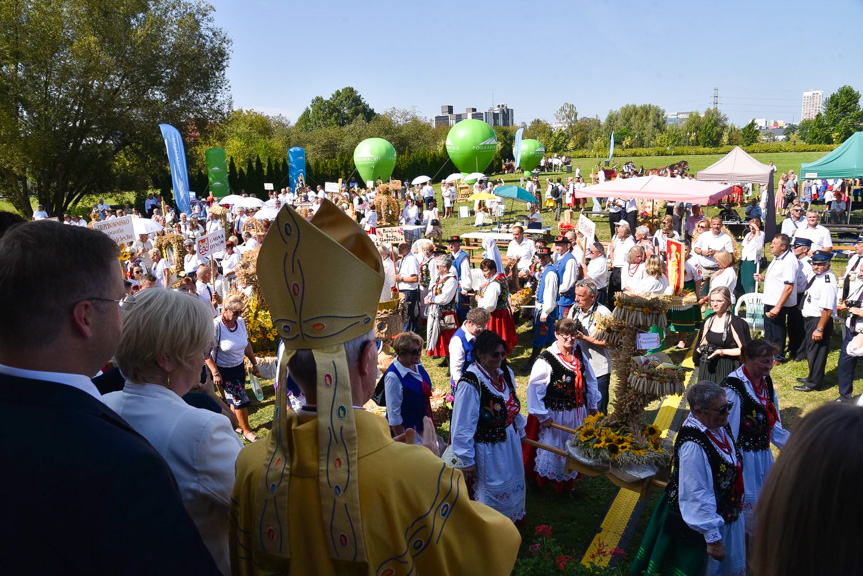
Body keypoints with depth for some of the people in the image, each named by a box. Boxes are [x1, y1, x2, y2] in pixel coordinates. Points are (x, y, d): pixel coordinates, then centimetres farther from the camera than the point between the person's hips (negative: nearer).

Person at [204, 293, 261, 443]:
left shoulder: (240, 321, -6)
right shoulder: (215, 325, -24)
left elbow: (246, 344, 7)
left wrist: (254, 364, 10)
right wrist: (215, 373, -21)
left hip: (239, 366, 5)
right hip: (223, 369, -5)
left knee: (235, 398, 14)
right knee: (240, 399, -1)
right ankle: (247, 431, 16)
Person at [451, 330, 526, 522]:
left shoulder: (506, 373, -6)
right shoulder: (470, 383, -28)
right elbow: (463, 426, -22)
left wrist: (520, 432, 18)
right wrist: (468, 461, -15)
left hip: (510, 441, 7)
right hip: (488, 448, -7)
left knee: (513, 486, 26)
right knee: (492, 492, 14)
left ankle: (512, 518, 53)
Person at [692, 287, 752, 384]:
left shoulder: (734, 322, -12)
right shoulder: (709, 320, 7)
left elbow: (743, 350, -14)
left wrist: (721, 351, -16)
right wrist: (702, 349, -2)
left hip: (726, 369, -5)